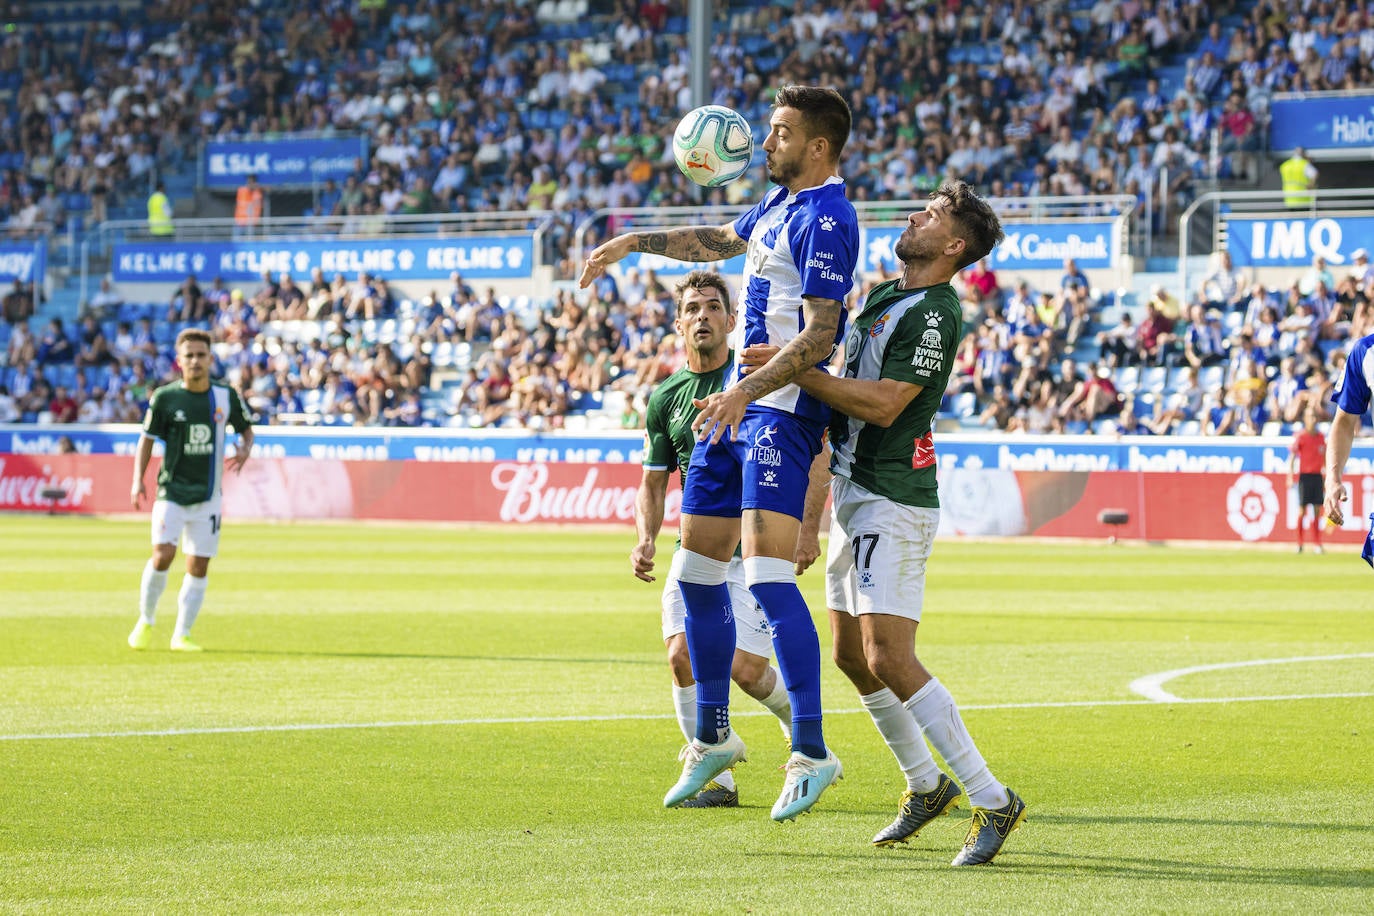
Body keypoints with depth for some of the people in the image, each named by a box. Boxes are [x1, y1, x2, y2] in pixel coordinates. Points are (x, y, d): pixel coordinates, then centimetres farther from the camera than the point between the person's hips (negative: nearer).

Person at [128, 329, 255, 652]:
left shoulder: (226, 396, 2)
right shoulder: (165, 397, -3)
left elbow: (246, 429, 16)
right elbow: (147, 438, 4)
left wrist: (244, 449, -7)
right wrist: (138, 480, -6)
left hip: (208, 496, 2)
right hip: (172, 492, -2)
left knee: (198, 567, 2)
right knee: (163, 555, -18)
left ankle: (181, 635, 12)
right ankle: (146, 620, 3)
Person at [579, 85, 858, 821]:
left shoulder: (826, 221, -15)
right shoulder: (779, 204, 16)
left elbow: (818, 334, -23)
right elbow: (721, 241, 37)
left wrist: (748, 392, -33)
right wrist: (631, 243, 35)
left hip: (783, 409, -10)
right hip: (737, 406, 10)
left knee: (767, 575, -21)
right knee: (697, 574, 13)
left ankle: (811, 751, -20)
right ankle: (713, 738, 26)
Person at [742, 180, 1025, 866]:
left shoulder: (934, 312, -15)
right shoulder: (883, 295, 15)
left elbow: (883, 403, -23)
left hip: (893, 501, -10)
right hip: (854, 493, 10)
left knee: (889, 659, -17)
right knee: (852, 656, 13)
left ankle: (992, 801, -13)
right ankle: (925, 785, 27)